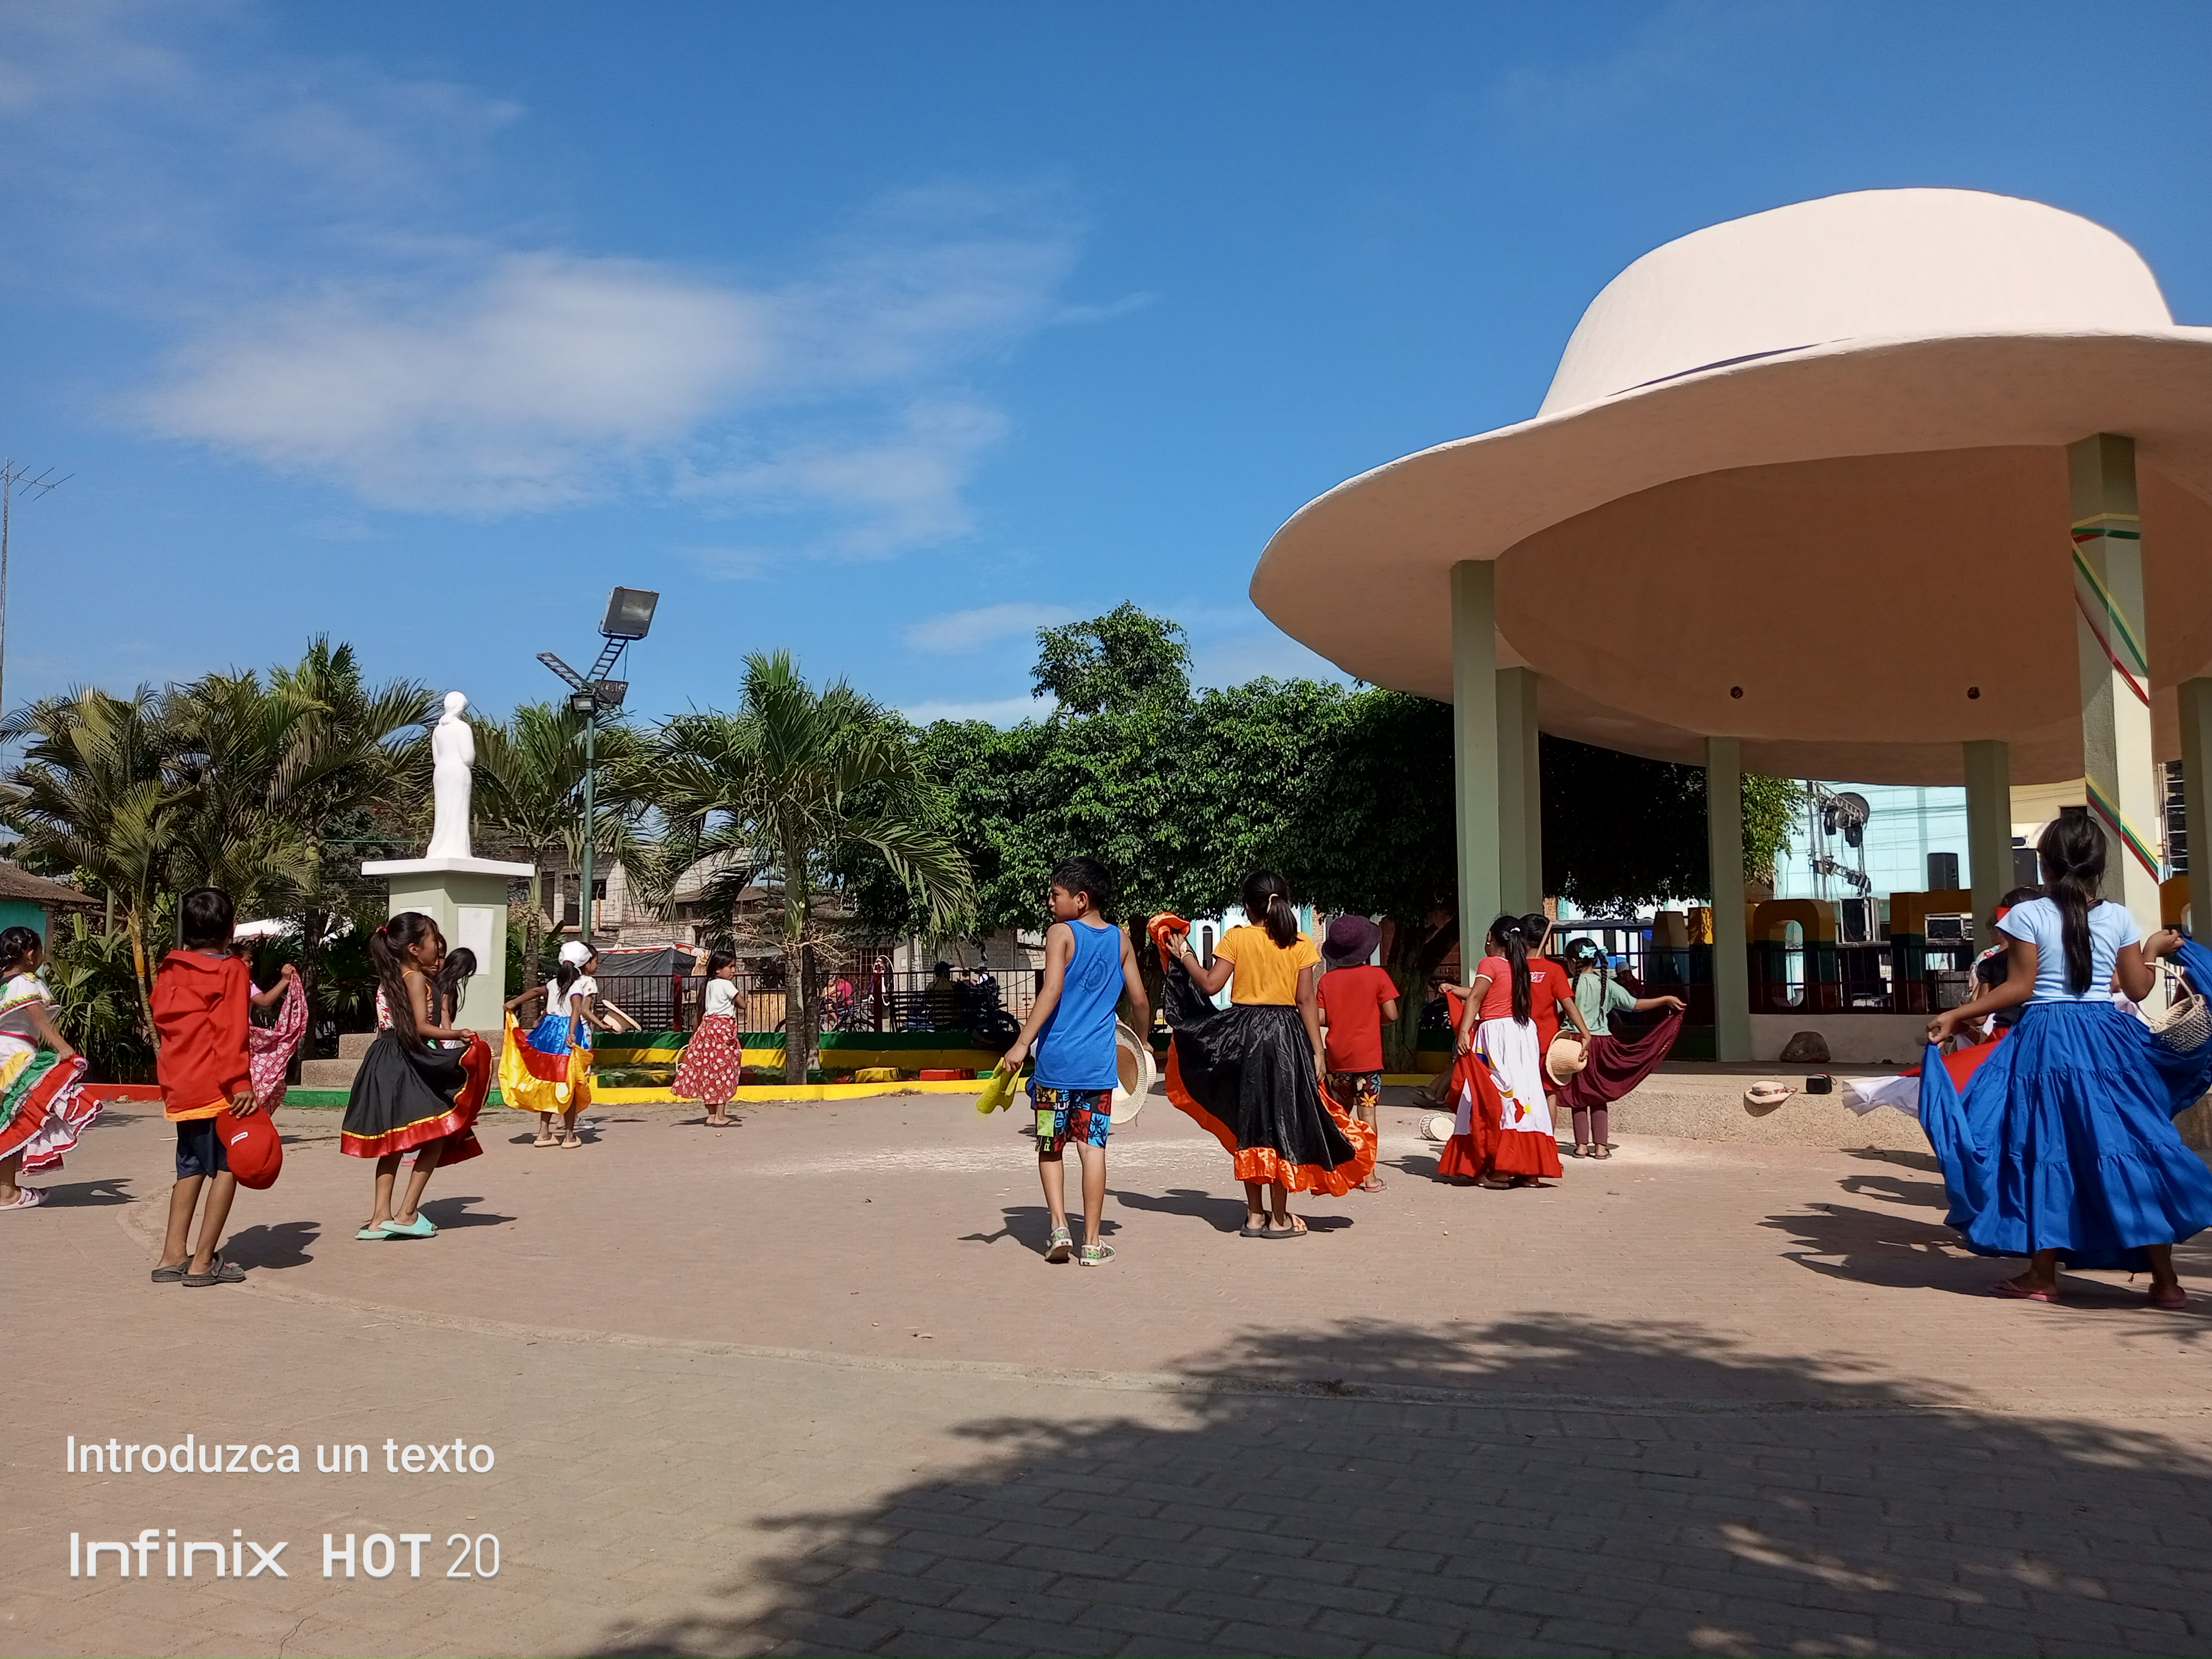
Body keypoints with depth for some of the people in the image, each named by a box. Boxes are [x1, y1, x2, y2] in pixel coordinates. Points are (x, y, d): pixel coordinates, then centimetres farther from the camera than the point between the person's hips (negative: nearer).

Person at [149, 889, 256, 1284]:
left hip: (180, 1087, 7)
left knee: (191, 1167, 17)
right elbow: (231, 1033, -16)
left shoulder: (169, 970, 12)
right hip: (218, 1087, -7)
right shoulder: (231, 970, -9)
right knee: (226, 1166, 0)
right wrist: (240, 1083, -19)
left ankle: (173, 1256, 17)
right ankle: (203, 1261, -3)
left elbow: (161, 1022, 17)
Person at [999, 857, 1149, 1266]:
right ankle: (1092, 1243, 7)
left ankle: (1058, 1226, 2)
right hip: (1100, 1063, 3)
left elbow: (1052, 991, -17)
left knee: (1050, 1147, 13)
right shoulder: (1120, 940, 8)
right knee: (1093, 1147, 5)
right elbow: (1139, 1000, 10)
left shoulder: (1061, 933, -5)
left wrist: (1022, 1044, -19)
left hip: (1057, 1060, -3)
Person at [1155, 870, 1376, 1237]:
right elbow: (1307, 1001, -4)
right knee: (1281, 1123, 5)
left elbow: (1210, 984, -7)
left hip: (1243, 1034, 1)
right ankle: (1279, 1219, 7)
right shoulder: (1300, 944, -1)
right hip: (1286, 1034, -1)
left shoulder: (1236, 937, -3)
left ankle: (1255, 1215, 16)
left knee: (1249, 1123, 11)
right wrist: (1318, 1052, -3)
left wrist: (1183, 955, 7)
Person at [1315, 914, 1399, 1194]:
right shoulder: (1377, 976, -6)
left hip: (1337, 1055, 3)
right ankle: (1369, 1175, -1)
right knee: (1368, 1113, -1)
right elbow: (1391, 1015, -8)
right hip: (1367, 1055, -3)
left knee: (1339, 1113, 18)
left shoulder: (1326, 980, 0)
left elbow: (1321, 1019, -3)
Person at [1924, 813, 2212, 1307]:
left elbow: (2019, 988, -10)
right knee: (2131, 1147, 6)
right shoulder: (2118, 917, 2)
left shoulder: (2028, 915, -7)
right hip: (2106, 1039, 3)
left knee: (2045, 1152, 5)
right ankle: (2165, 1280, 8)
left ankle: (2043, 1276, 9)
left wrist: (1955, 1016, -7)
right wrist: (2154, 951, 25)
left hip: (2045, 1041, -2)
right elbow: (2138, 989, 7)